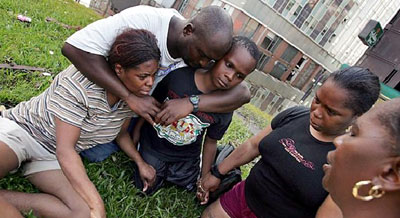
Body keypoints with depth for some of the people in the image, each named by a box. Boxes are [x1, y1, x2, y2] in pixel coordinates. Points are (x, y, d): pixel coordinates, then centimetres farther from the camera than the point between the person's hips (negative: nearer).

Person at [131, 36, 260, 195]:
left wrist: (205, 177, 0)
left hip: (186, 157, 1)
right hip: (153, 145, -1)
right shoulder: (177, 76, -24)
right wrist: (137, 130, 1)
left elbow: (211, 141, -6)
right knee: (146, 188, 4)